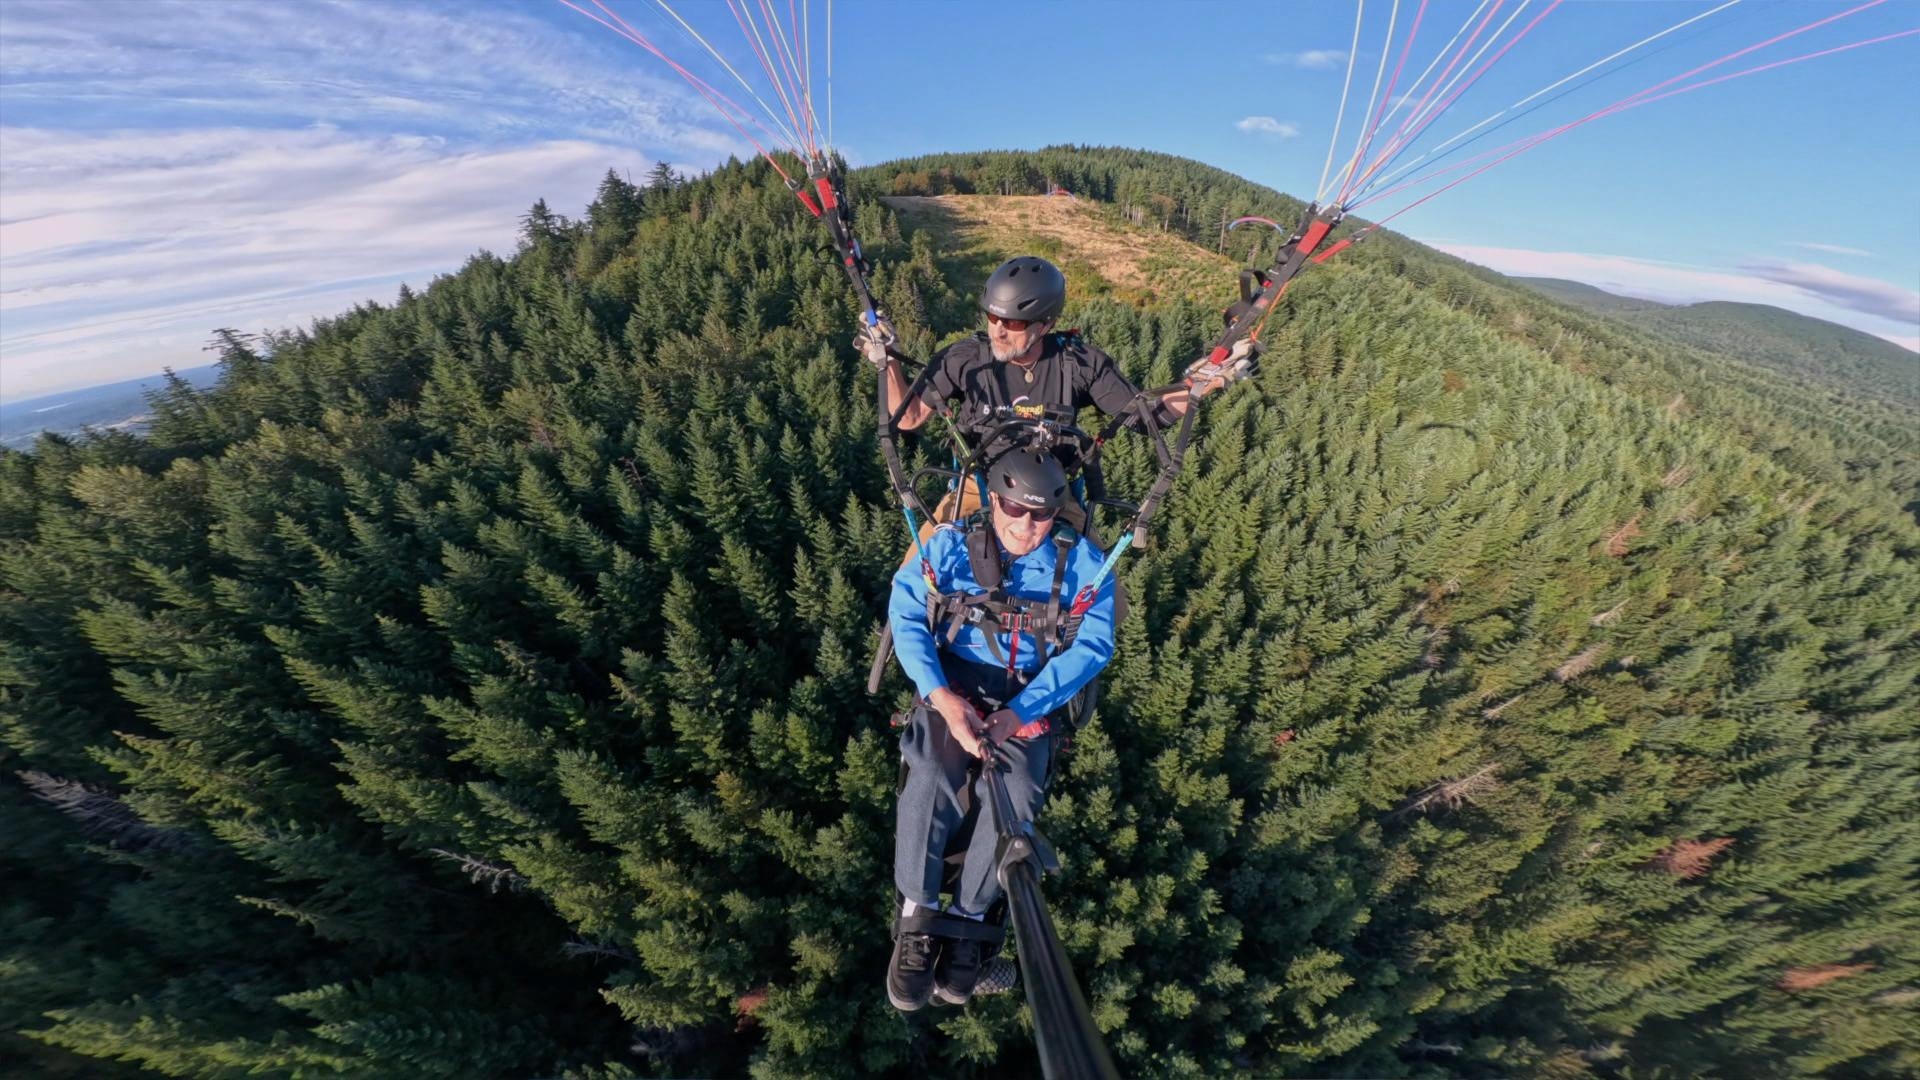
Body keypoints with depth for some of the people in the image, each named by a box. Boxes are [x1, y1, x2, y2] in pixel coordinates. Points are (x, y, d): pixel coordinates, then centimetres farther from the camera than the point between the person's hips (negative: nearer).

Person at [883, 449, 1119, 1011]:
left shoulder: (1080, 562, -3)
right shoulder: (948, 545, -4)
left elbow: (1092, 646, -10)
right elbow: (906, 617, -10)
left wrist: (1020, 711, -22)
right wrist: (943, 698, -24)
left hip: (1032, 703, 1)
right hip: (952, 692, 0)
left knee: (1015, 795, -25)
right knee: (930, 781, -26)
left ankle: (967, 917, -1)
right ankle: (917, 916, -4)